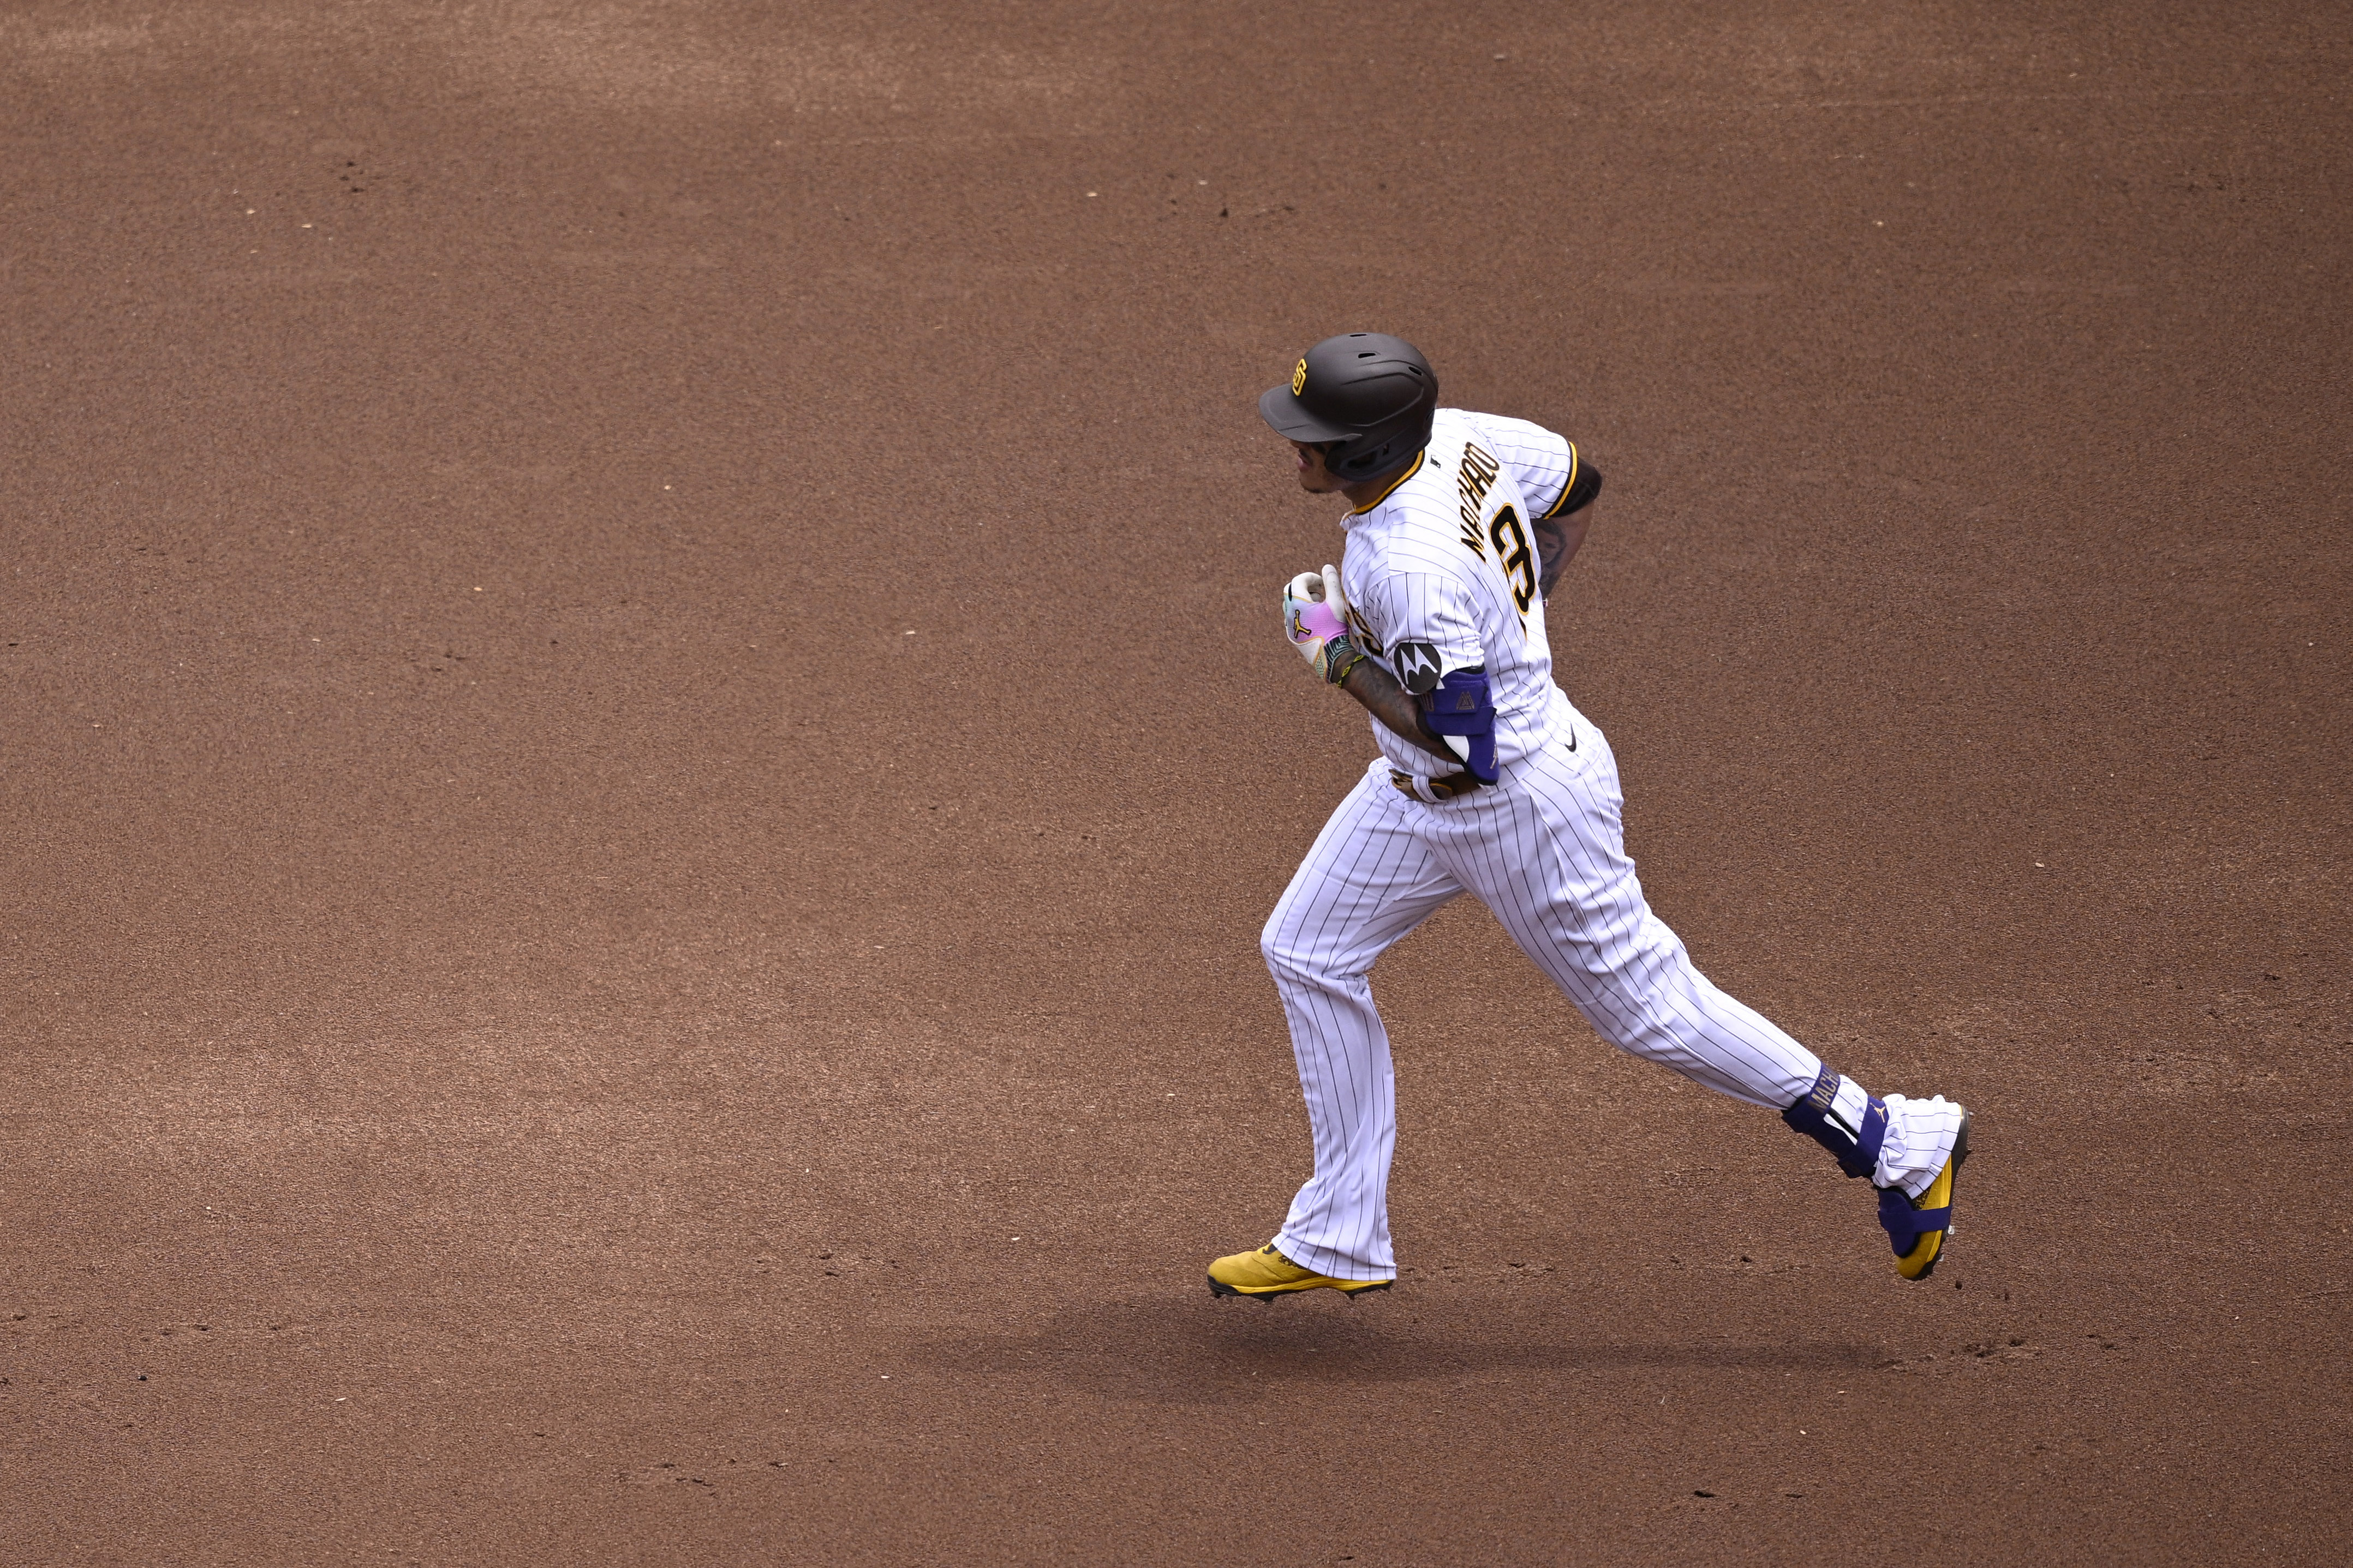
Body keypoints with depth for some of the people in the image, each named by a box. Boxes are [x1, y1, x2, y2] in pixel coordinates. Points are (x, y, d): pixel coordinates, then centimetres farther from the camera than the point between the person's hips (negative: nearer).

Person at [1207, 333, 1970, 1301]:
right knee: (1309, 954, 11)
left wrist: (1336, 654, -23)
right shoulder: (1453, 437, -9)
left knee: (1646, 1008, 4)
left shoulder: (1412, 568, -35)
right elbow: (1577, 485, 9)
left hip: (1520, 805, -10)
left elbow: (1458, 740, -32)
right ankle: (1339, 1241, 19)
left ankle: (1898, 1145, 18)